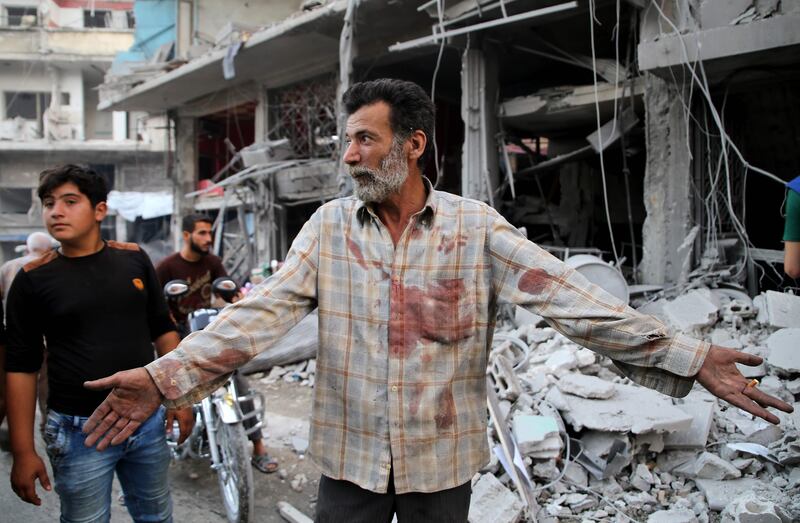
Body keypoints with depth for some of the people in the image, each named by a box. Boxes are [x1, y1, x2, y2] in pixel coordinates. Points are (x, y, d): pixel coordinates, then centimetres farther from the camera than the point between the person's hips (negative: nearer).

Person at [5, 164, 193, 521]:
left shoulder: (133, 259, 2)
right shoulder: (33, 278, -6)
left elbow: (162, 330, 12)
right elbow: (21, 368, -5)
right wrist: (23, 452, -8)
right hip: (79, 431, -3)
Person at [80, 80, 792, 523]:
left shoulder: (476, 229, -7)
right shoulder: (329, 228, -2)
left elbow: (566, 296, -14)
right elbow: (260, 313, -9)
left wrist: (685, 357, -22)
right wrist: (167, 377, -22)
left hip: (441, 464, -1)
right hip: (349, 459, 1)